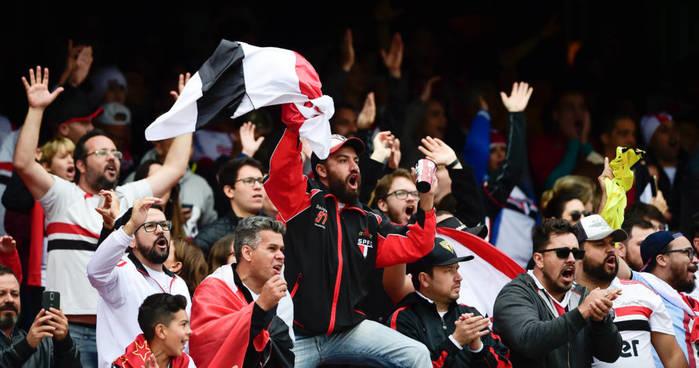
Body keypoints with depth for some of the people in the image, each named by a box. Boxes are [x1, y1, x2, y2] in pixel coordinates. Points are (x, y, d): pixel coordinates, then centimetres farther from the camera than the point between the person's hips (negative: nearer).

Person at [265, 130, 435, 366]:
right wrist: (296, 127, -31)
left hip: (348, 330, 4)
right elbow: (282, 169, -20)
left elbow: (415, 246, 14)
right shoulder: (303, 201, -1)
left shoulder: (367, 223, 14)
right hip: (297, 334, -4)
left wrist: (426, 204, 2)